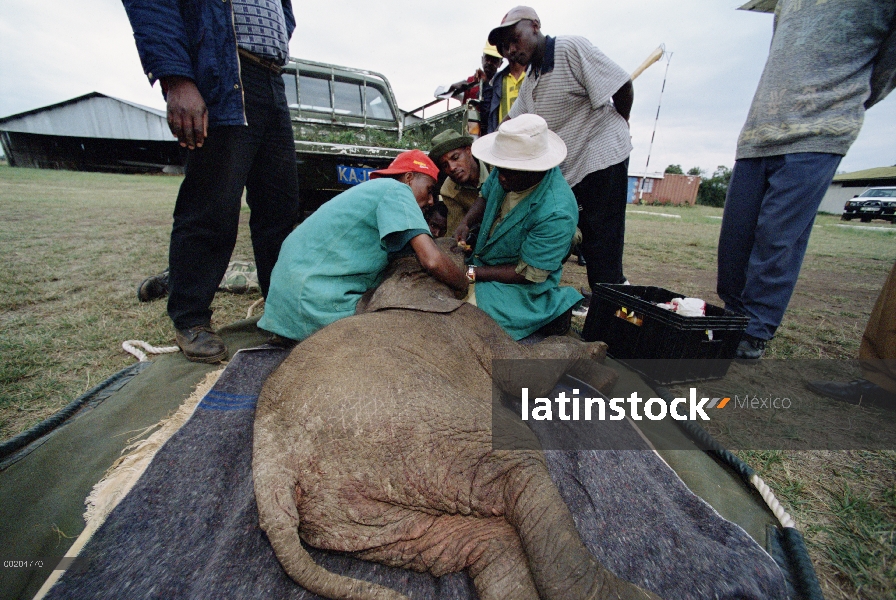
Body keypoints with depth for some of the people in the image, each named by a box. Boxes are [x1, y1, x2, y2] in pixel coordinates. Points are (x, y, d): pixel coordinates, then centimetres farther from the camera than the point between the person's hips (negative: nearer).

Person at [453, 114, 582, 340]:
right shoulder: (508, 171, -10)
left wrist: (472, 273, -23)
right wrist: (465, 223, -10)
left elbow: (528, 275, -24)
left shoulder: (555, 213, -31)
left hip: (519, 286, -8)